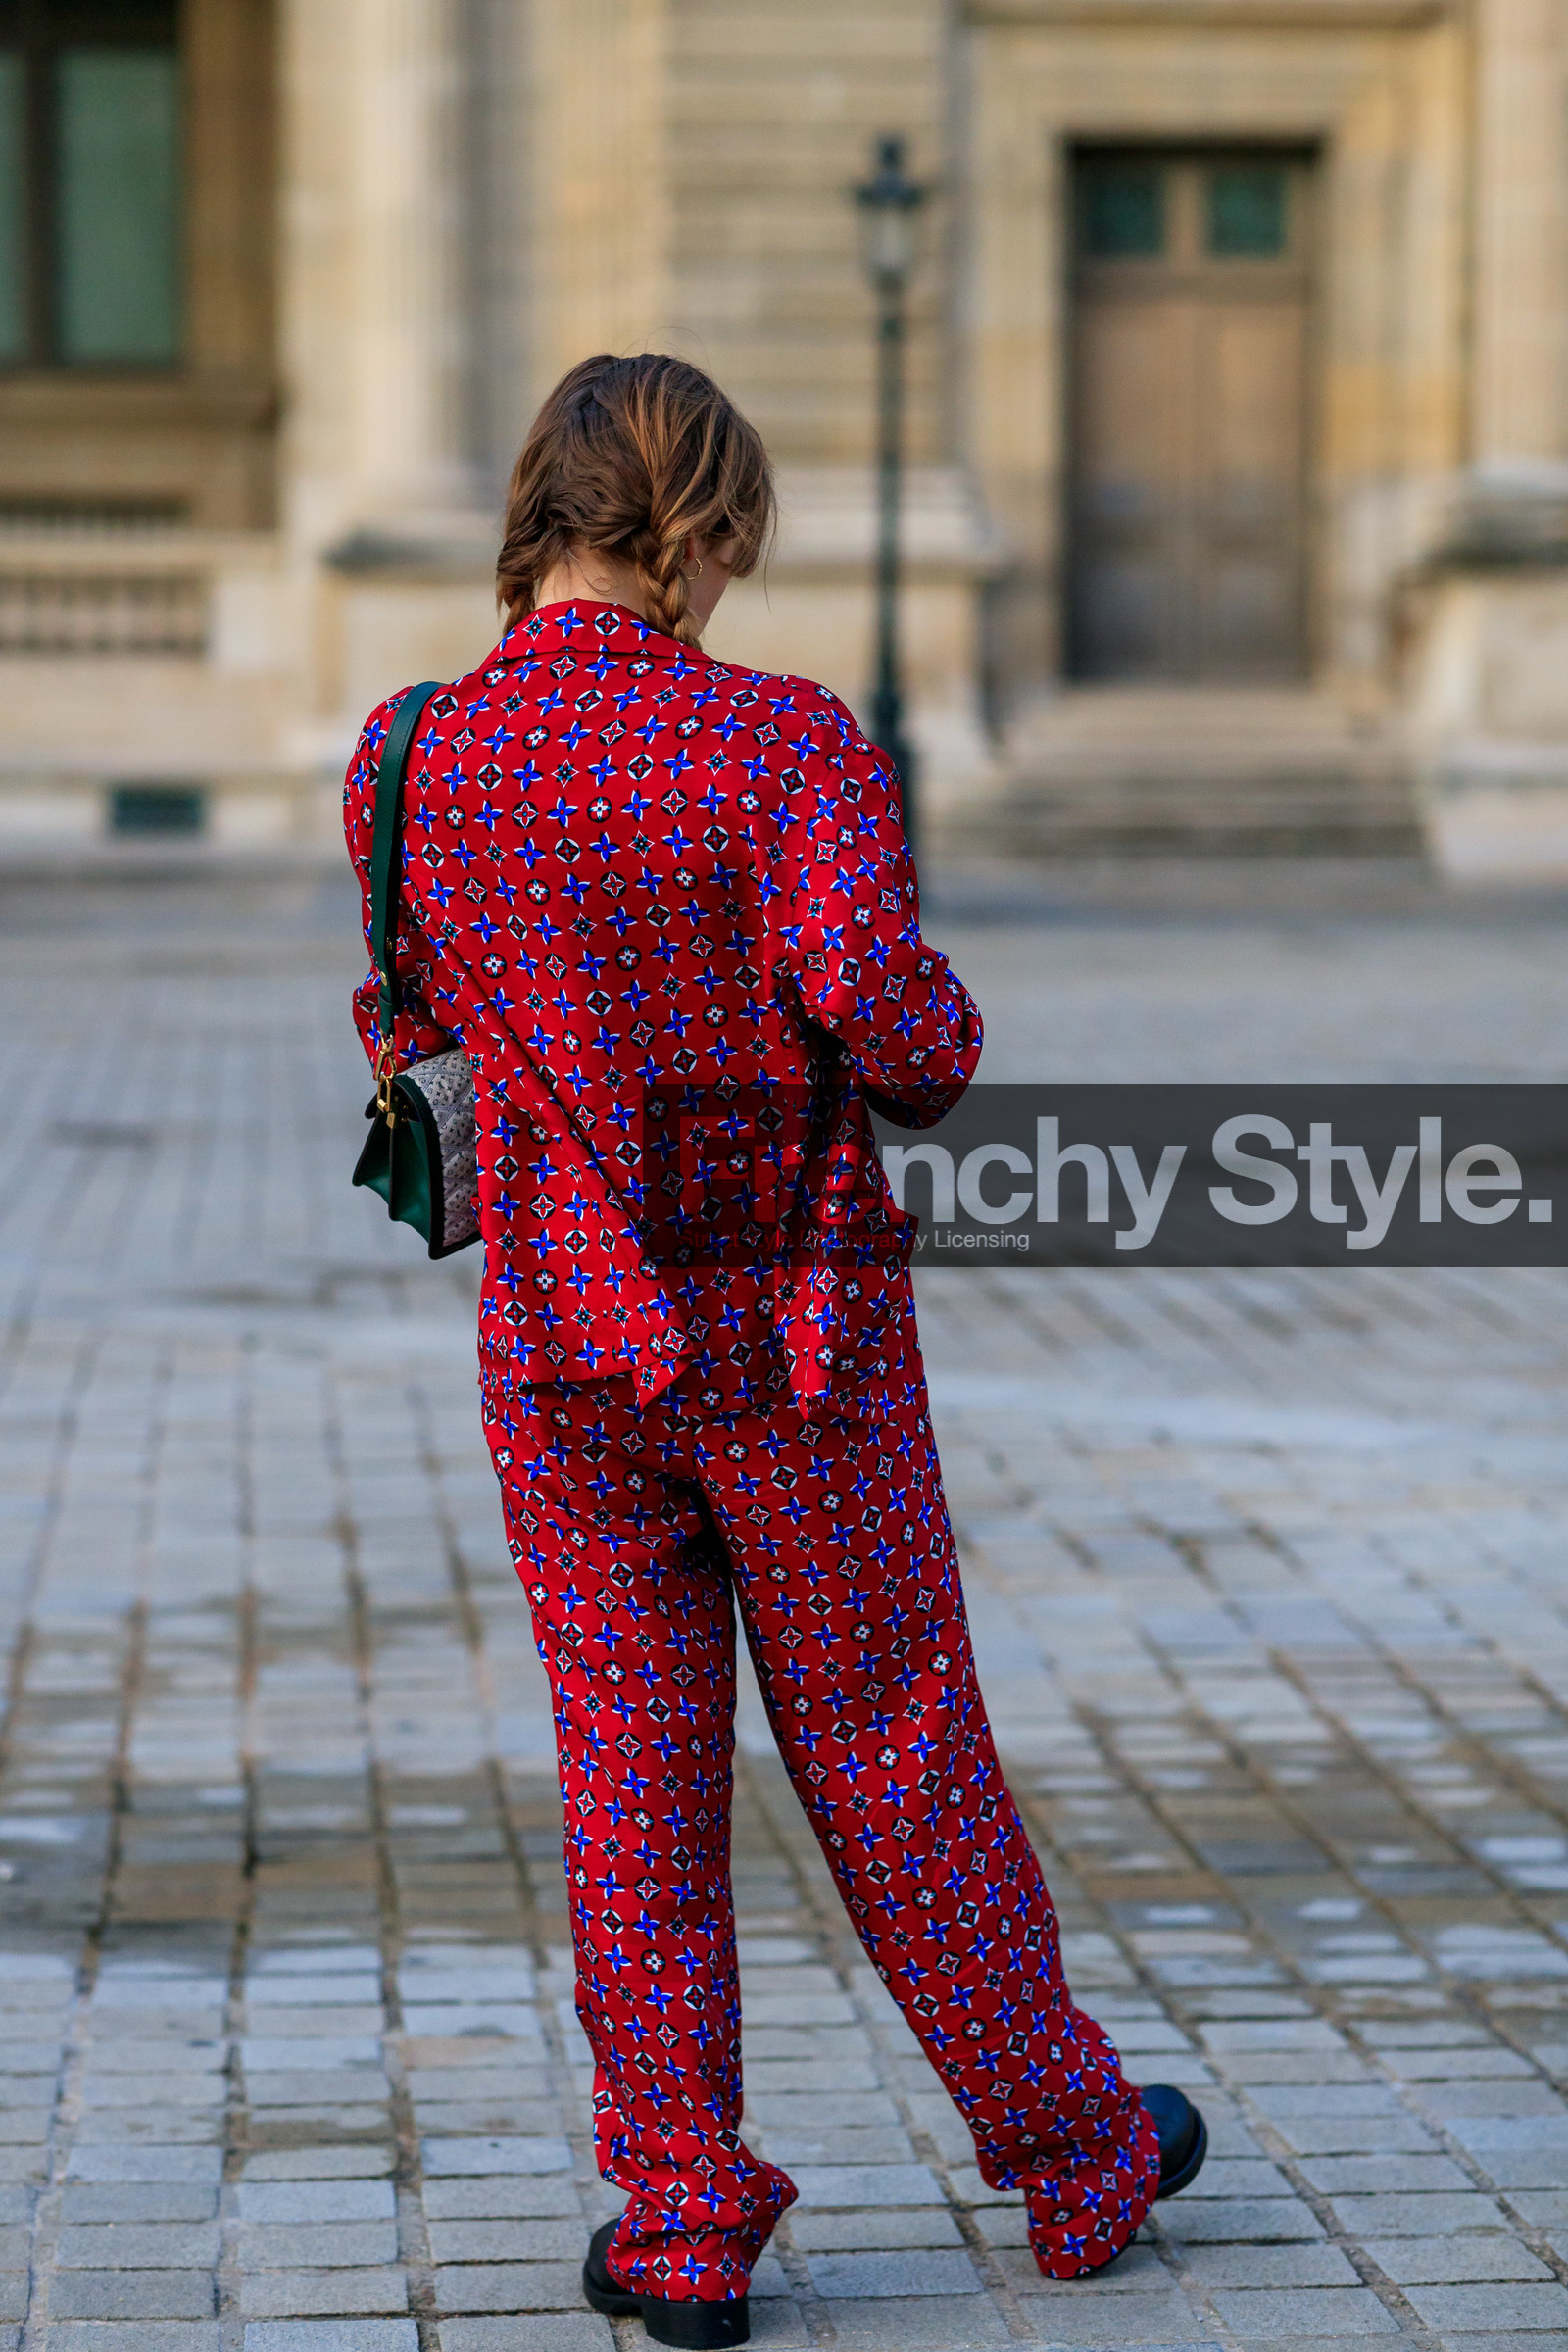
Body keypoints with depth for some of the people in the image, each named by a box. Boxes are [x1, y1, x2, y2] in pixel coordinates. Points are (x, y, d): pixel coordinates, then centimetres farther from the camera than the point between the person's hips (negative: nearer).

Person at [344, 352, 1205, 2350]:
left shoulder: (414, 764, -2)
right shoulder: (787, 740, -13)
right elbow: (876, 987, -25)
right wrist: (938, 1056, -4)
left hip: (566, 1343, 2)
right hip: (803, 1326, -2)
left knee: (632, 1776, 10)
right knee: (898, 1763, 11)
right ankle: (1069, 2150, 26)